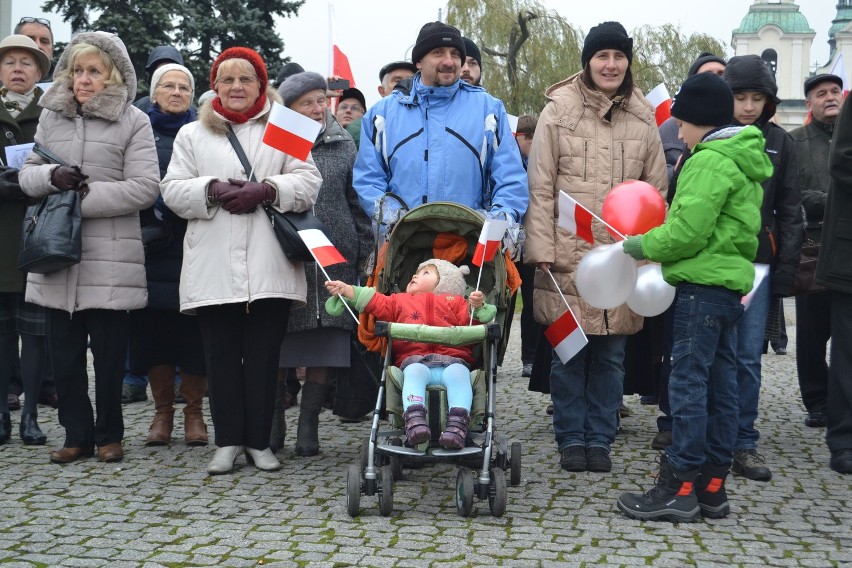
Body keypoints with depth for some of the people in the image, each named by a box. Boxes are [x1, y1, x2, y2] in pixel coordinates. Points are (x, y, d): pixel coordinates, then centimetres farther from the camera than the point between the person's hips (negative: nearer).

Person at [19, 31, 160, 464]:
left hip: (110, 259, -4)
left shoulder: (133, 122, -2)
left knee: (109, 353, 4)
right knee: (63, 351, 8)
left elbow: (144, 188, -10)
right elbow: (27, 174, 11)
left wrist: (86, 195, -14)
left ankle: (108, 435, 19)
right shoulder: (51, 117, 12)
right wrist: (51, 177, -11)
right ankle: (77, 434, 20)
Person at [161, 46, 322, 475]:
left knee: (264, 355, 1)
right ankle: (228, 441, 11)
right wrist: (212, 190, -10)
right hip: (213, 268, 1)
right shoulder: (192, 135, 17)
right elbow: (172, 190, 9)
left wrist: (265, 190, -13)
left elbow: (308, 181, 4)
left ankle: (259, 441, 10)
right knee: (221, 355, 2)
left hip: (269, 266, -1)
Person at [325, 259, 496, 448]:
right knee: (415, 372, -35)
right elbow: (375, 301, 27)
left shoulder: (455, 302, 28)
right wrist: (346, 289, 18)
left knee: (458, 374, -34)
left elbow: (469, 322, 14)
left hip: (452, 362, -1)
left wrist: (477, 307, -8)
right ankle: (414, 420, -52)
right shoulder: (401, 301, 36)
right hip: (415, 361, 1)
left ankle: (457, 424, -48)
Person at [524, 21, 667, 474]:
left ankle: (600, 439, 19)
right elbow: (540, 187, -2)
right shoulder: (559, 110, -1)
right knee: (569, 352, 5)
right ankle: (571, 439, 17)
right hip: (569, 256, -2)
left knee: (611, 355, 8)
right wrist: (542, 250, -8)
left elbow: (656, 190, 12)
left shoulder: (643, 118, 8)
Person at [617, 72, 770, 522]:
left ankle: (679, 487, -6)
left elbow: (687, 230, -19)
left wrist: (642, 245, -4)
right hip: (730, 282, 10)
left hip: (703, 283, -10)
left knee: (688, 383, -8)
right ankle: (712, 485, 15)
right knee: (719, 386, 10)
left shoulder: (710, 161, -13)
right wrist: (656, 246, 12)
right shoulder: (743, 159, 19)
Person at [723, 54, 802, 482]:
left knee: (748, 356, 4)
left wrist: (786, 269, 2)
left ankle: (743, 444, 12)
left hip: (757, 263, 2)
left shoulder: (779, 142, 8)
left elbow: (789, 210, 9)